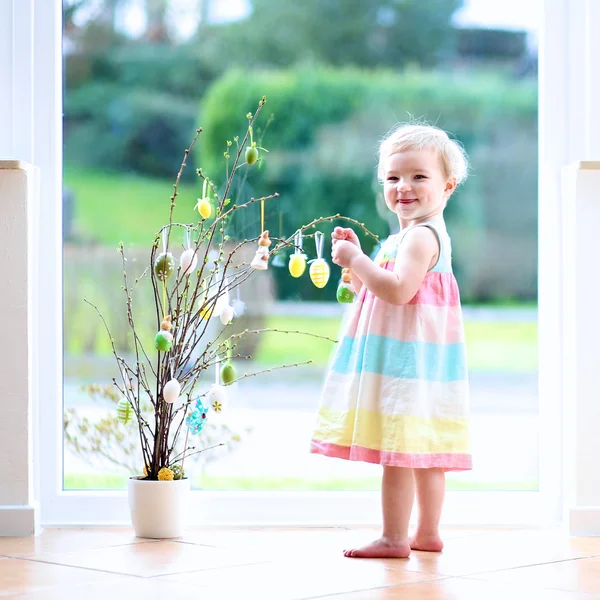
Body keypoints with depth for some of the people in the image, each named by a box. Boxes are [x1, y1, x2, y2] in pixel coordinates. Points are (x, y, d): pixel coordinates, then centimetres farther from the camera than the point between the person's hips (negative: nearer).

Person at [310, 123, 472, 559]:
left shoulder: (421, 236, -14)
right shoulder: (417, 236, 19)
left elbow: (398, 291, -27)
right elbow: (371, 289, 23)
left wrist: (356, 261, -18)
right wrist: (355, 258, 10)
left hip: (407, 356, -11)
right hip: (416, 357, 11)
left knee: (396, 447, -7)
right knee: (422, 451, 14)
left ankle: (394, 538, -3)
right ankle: (428, 534, 21)